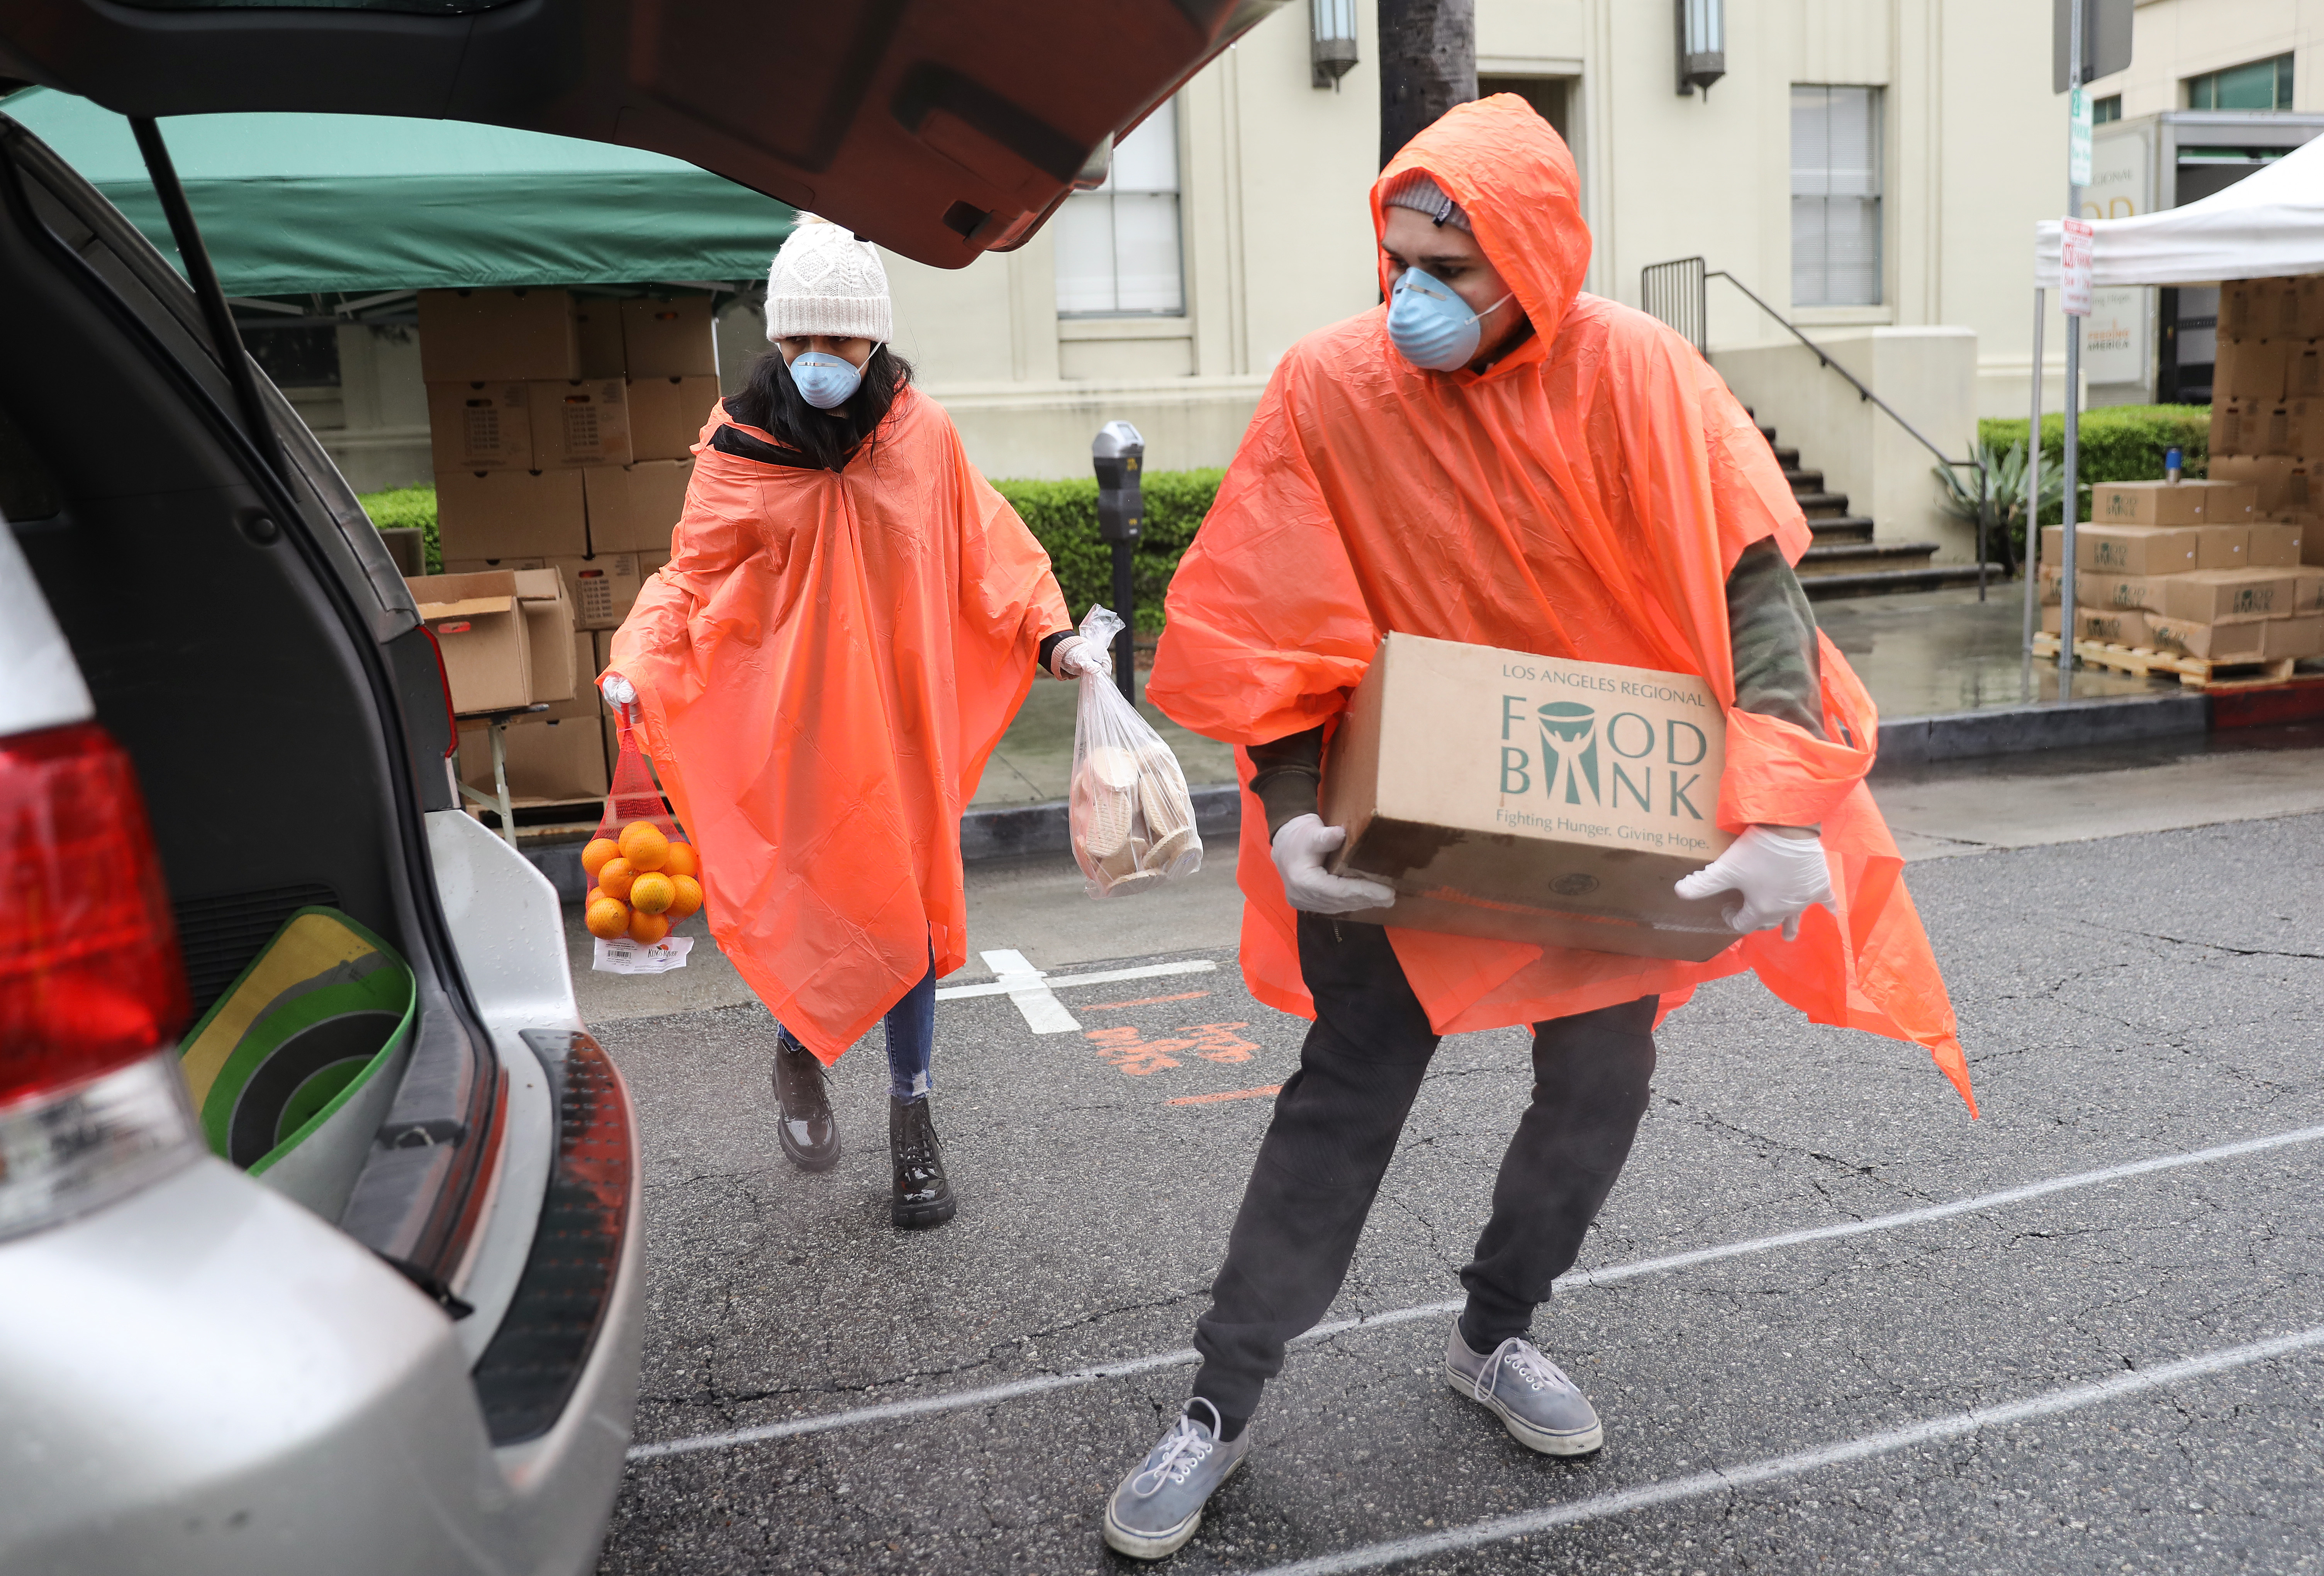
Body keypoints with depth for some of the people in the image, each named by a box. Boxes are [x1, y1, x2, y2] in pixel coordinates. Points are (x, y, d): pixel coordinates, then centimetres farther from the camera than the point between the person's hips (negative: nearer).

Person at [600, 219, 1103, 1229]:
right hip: (787, 727, -1)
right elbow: (691, 580, -2)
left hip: (902, 721, 2)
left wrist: (1049, 633, -5)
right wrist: (639, 666, -18)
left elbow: (987, 551, 6)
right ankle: (798, 1054, 33)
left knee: (907, 909, 8)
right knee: (791, 908, -1)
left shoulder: (922, 435, -1)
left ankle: (911, 1115, 26)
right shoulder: (739, 450, -4)